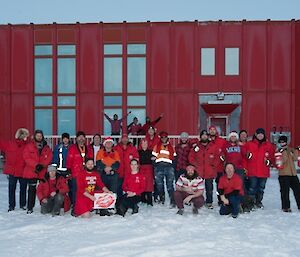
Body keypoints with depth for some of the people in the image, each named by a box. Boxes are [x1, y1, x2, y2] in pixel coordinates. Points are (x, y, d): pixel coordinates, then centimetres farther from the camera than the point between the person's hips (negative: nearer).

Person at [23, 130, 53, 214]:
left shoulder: (46, 147, 11)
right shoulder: (29, 146, 4)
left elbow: (49, 157, 3)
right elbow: (26, 157, -5)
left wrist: (42, 165, -12)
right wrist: (36, 165, -15)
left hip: (43, 172, 2)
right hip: (31, 171, -2)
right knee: (32, 189, -1)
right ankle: (30, 208, 4)